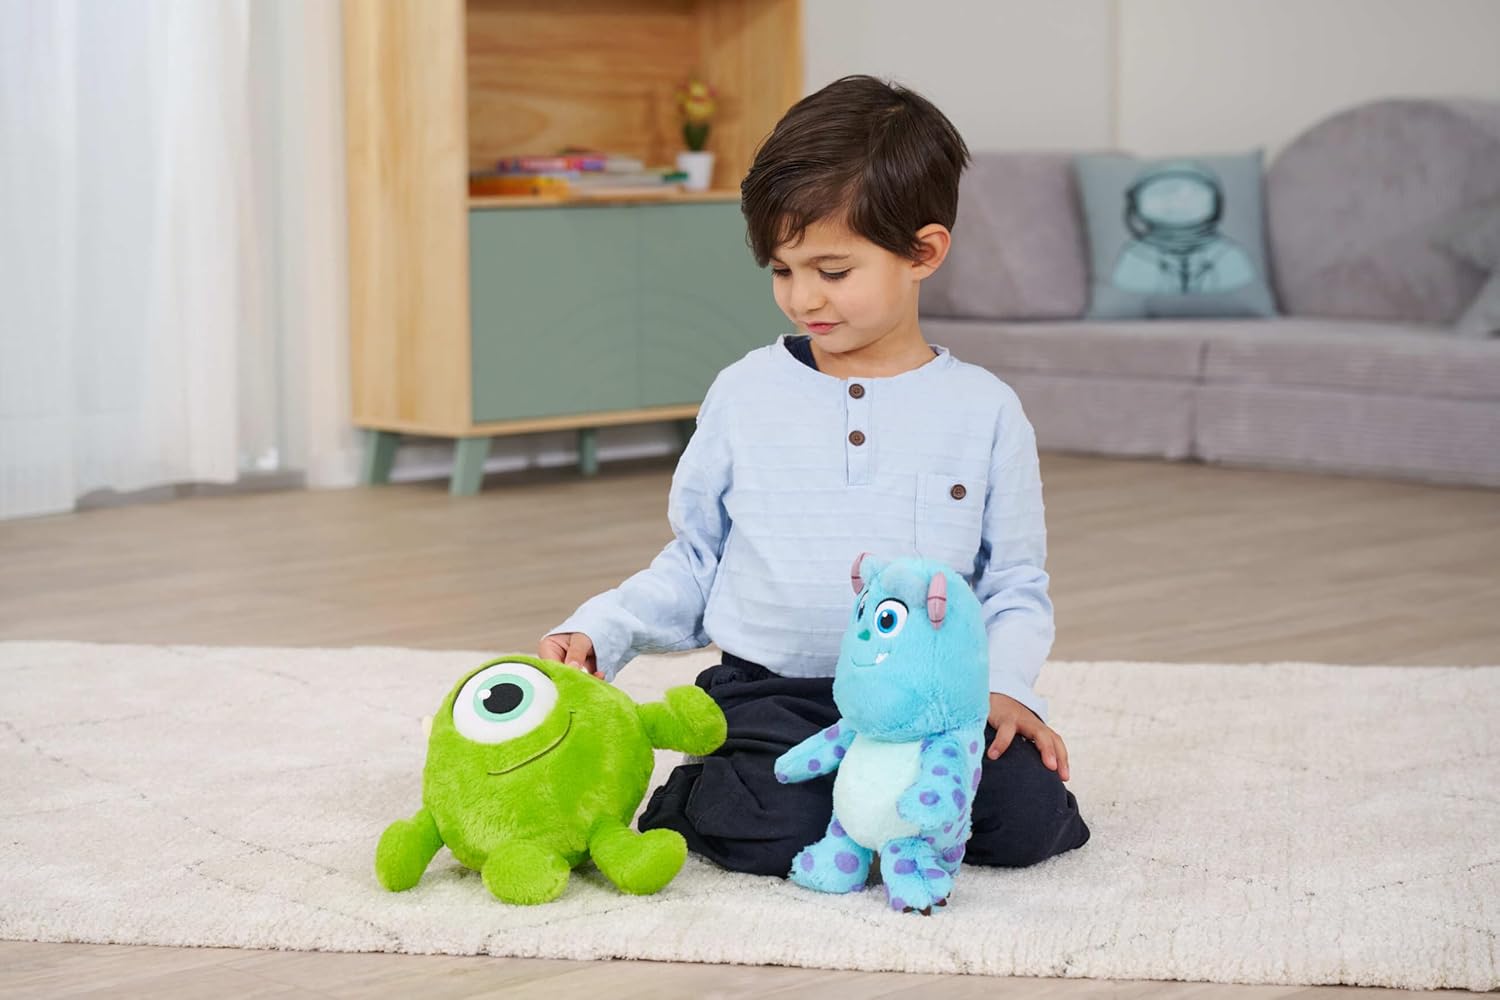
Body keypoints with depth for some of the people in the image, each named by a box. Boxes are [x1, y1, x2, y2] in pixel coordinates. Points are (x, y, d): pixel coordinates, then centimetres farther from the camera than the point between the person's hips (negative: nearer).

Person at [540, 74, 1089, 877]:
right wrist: (599, 632, 1)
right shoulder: (745, 395, 6)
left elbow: (1015, 587, 7)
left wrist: (1005, 688, -11)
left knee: (1029, 816, -23)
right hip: (773, 691, -1)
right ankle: (693, 799, 5)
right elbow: (695, 563, 15)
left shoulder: (983, 410, 4)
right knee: (781, 832, -29)